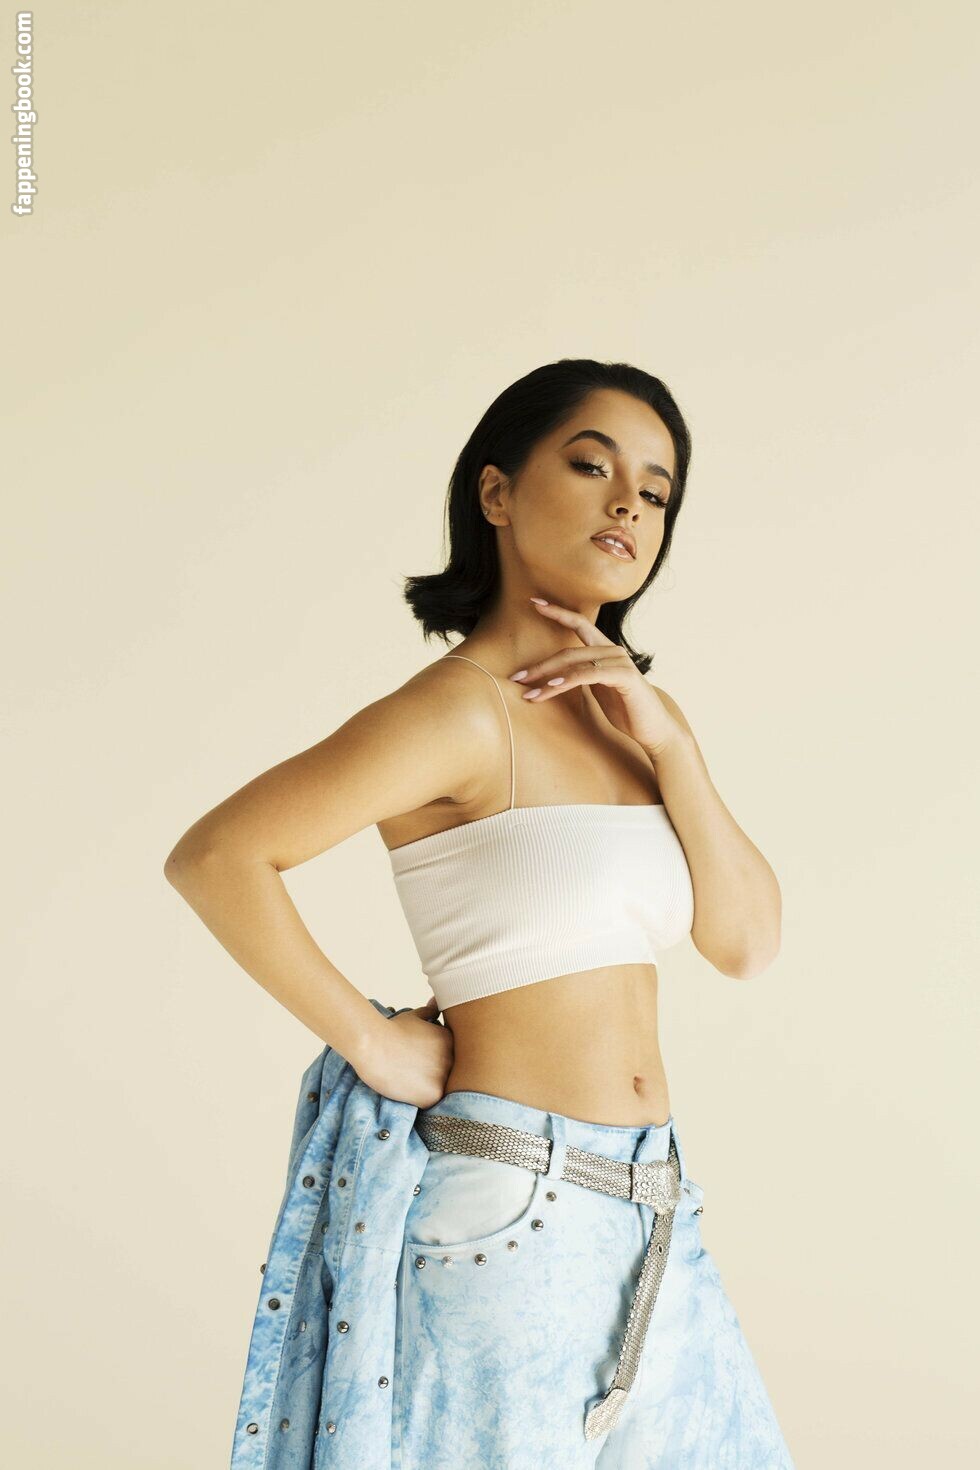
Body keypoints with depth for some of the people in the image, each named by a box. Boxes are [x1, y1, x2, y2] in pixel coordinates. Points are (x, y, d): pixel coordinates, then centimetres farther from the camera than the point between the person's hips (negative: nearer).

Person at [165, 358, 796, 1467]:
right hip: (510, 1210, -7)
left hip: (652, 1221, 7)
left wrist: (668, 743, -6)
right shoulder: (462, 711, -13)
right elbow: (213, 857, -20)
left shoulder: (631, 712, 10)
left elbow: (747, 942, 4)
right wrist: (372, 1043, -14)